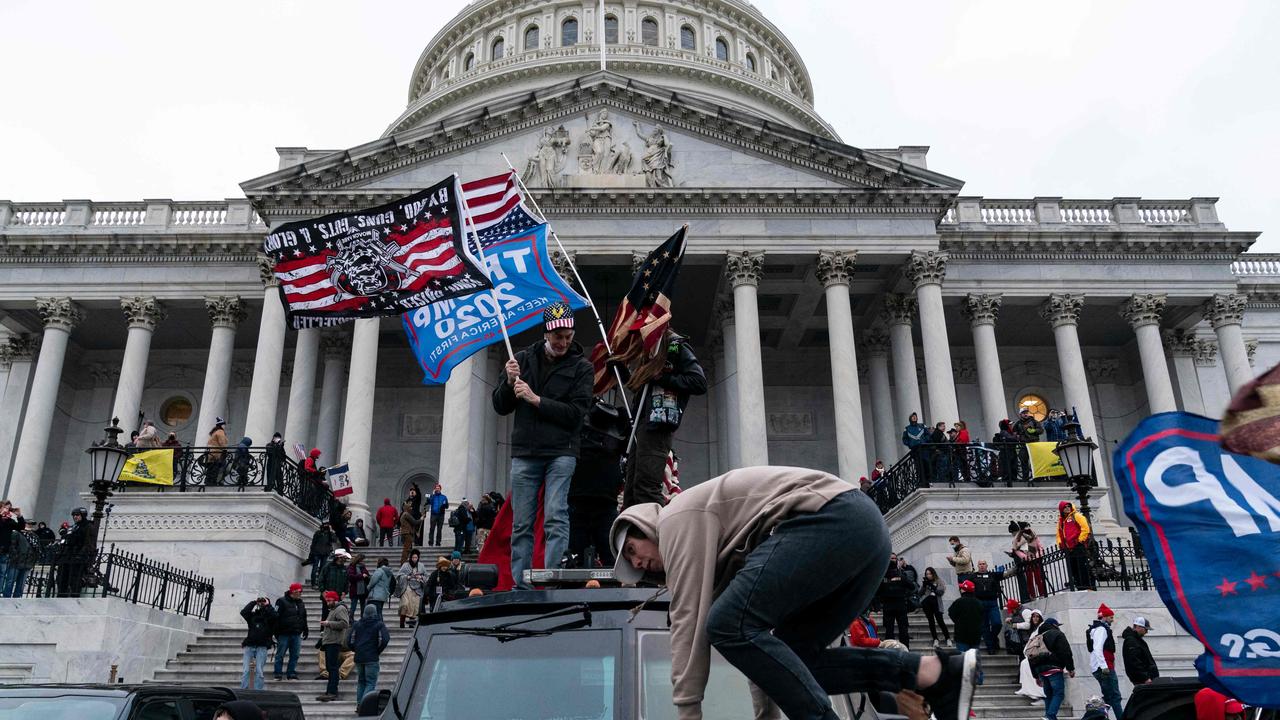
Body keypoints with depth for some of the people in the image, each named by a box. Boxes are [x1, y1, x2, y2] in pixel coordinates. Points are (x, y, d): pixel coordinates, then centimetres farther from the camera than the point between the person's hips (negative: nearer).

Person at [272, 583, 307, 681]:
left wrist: (306, 630, 18)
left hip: (296, 635, 6)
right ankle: (278, 674, 9)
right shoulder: (282, 601, -6)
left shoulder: (300, 603, 14)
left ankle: (291, 674, 13)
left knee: (295, 655, 6)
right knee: (280, 655, 1)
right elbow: (276, 617, -10)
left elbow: (304, 618, 22)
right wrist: (277, 632, -14)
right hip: (284, 634, -6)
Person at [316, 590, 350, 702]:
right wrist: (325, 632, 19)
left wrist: (329, 623, -17)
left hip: (334, 642, -11)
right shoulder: (333, 610, 25)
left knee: (333, 667, -13)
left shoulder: (340, 609, -7)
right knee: (330, 667, 11)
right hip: (329, 642, 11)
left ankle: (332, 692, -17)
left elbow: (344, 623, -21)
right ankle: (331, 692, 14)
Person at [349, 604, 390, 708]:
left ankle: (359, 704, 12)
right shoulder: (379, 625, -3)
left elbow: (350, 642, 5)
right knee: (371, 683, -3)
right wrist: (378, 651, 0)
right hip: (372, 658, -4)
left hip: (359, 657, 4)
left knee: (361, 682, 17)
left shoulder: (357, 624, 9)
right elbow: (384, 640, -14)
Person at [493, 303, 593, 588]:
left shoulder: (581, 367, 4)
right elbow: (500, 406, 13)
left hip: (561, 453, -3)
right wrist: (509, 382, -7)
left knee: (556, 518, -12)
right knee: (521, 524, 4)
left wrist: (536, 399, -12)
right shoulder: (523, 359, 12)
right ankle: (520, 586, 9)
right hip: (524, 453, 3)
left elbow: (576, 413, -7)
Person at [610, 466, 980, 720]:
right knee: (788, 659, 10)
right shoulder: (720, 550, 31)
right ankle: (938, 673, 1)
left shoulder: (677, 519, 5)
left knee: (728, 625, -13)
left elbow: (689, 619, -4)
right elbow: (759, 629, 30)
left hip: (832, 518, -11)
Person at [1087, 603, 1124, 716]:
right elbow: (1098, 649, -22)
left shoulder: (1099, 628, 21)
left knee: (1108, 696, 13)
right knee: (1115, 696, -10)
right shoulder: (1101, 629, -11)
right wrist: (1104, 666, -26)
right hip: (1105, 668, -10)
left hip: (1098, 668, 10)